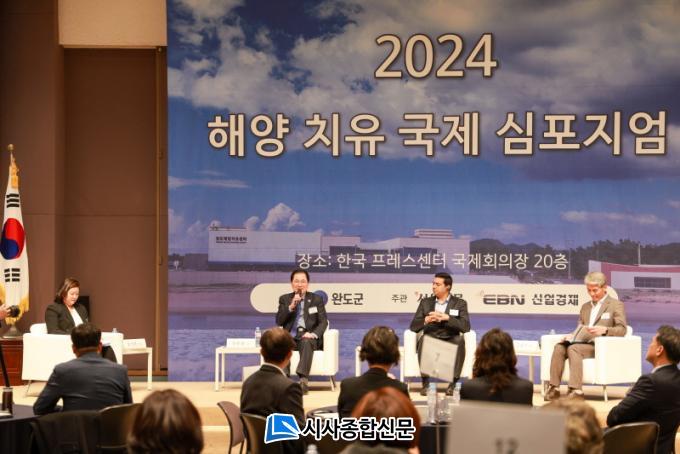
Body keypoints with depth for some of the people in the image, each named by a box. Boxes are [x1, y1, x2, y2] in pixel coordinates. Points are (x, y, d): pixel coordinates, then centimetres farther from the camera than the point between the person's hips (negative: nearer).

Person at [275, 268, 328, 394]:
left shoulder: (316, 299, 12)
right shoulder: (284, 299, 14)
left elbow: (323, 322, 3)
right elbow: (279, 321, 2)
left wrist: (314, 334, -18)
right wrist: (291, 306, -13)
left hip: (309, 338, -1)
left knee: (306, 342, -38)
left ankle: (303, 379, -52)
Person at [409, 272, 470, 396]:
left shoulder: (460, 303, 11)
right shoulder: (425, 302, 17)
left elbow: (465, 326, -4)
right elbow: (414, 326, 7)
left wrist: (446, 318, -16)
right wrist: (426, 320, -14)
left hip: (450, 341, -1)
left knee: (459, 340, -35)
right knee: (423, 338, -34)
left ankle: (453, 383, -30)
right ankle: (425, 383, -31)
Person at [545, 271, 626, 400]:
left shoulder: (616, 305, 7)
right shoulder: (585, 307, 27)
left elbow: (622, 329, -5)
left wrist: (604, 329, -24)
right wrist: (571, 336, -1)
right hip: (583, 342, 6)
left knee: (573, 348, -34)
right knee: (559, 348, -25)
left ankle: (576, 390, -43)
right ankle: (554, 388, -30)